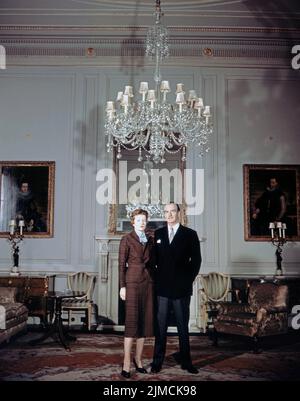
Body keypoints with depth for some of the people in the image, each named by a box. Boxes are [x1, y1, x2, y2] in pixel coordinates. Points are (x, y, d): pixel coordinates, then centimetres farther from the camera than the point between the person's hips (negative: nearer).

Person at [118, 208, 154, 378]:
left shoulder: (150, 240, 12)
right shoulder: (127, 239, -1)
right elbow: (122, 264, -3)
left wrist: (154, 281, 11)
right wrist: (122, 286, -8)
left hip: (148, 282, 5)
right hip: (133, 281, -5)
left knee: (145, 320, 7)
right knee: (132, 321, -6)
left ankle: (138, 358, 19)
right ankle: (127, 361, 0)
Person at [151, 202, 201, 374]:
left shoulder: (190, 234, 2)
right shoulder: (158, 234, 9)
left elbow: (196, 260, 2)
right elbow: (154, 258, 11)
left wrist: (189, 280, -3)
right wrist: (155, 279, 2)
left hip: (182, 287, -1)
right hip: (162, 287, 1)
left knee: (183, 326, 9)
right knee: (161, 325, 5)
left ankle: (185, 360, 20)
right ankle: (158, 361, 13)